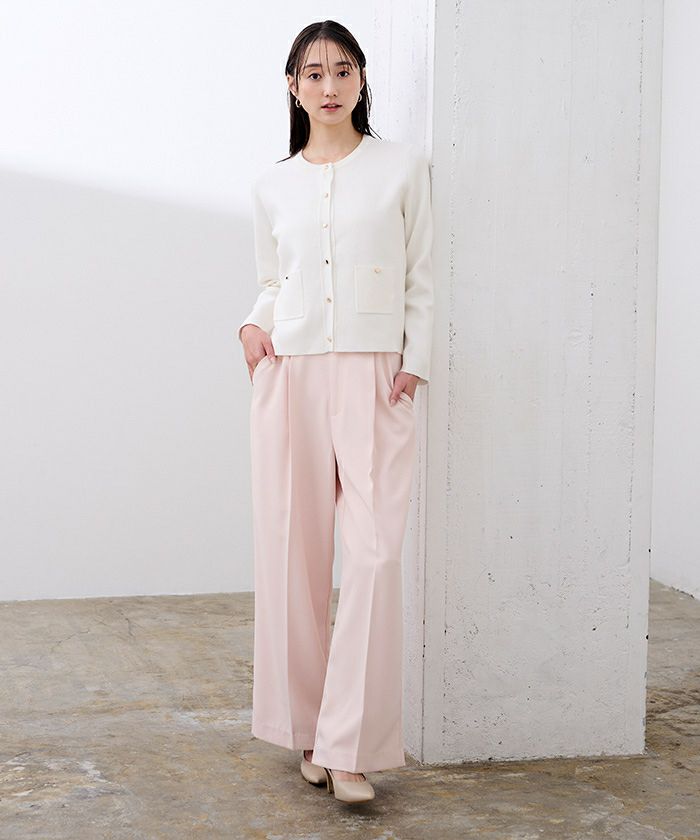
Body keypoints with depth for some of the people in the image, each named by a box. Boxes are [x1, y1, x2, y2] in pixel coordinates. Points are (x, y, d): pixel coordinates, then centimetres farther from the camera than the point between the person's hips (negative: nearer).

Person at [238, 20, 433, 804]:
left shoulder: (402, 167, 6)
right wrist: (252, 324, 0)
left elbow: (422, 278, 6)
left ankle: (350, 747, -6)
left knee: (376, 552, -11)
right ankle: (306, 726, 16)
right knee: (294, 549, 3)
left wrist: (416, 360, -4)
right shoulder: (272, 185, 12)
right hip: (290, 373, 2)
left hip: (374, 378, -2)